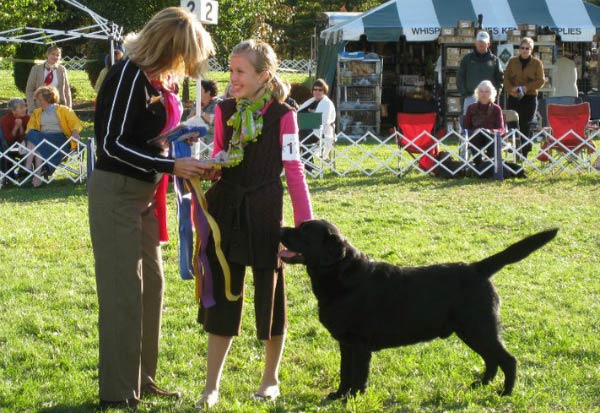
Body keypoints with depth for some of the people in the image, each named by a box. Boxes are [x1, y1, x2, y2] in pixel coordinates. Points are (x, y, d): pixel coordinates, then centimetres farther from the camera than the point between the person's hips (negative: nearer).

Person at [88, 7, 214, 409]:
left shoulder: (159, 78, 8)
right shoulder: (129, 74, -18)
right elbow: (113, 144, -21)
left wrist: (187, 162, 4)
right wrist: (171, 166, -22)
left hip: (145, 192, 9)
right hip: (116, 192, -9)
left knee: (152, 283, 13)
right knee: (123, 290, -5)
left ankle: (143, 380, 23)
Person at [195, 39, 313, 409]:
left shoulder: (282, 115, -8)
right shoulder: (225, 111, 3)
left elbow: (293, 169, -8)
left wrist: (306, 223, -11)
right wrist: (207, 170, -9)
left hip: (264, 211, -3)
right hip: (226, 210, 3)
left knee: (269, 293, 8)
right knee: (221, 294, 5)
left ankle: (271, 379, 25)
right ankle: (212, 385, 11)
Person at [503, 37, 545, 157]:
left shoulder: (537, 63, 4)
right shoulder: (512, 61, 10)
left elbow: (540, 81, 0)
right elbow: (506, 77, 7)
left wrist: (527, 88, -14)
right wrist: (512, 88, -12)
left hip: (529, 98, -2)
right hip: (513, 98, 2)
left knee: (526, 126, -4)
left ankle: (524, 152, 1)